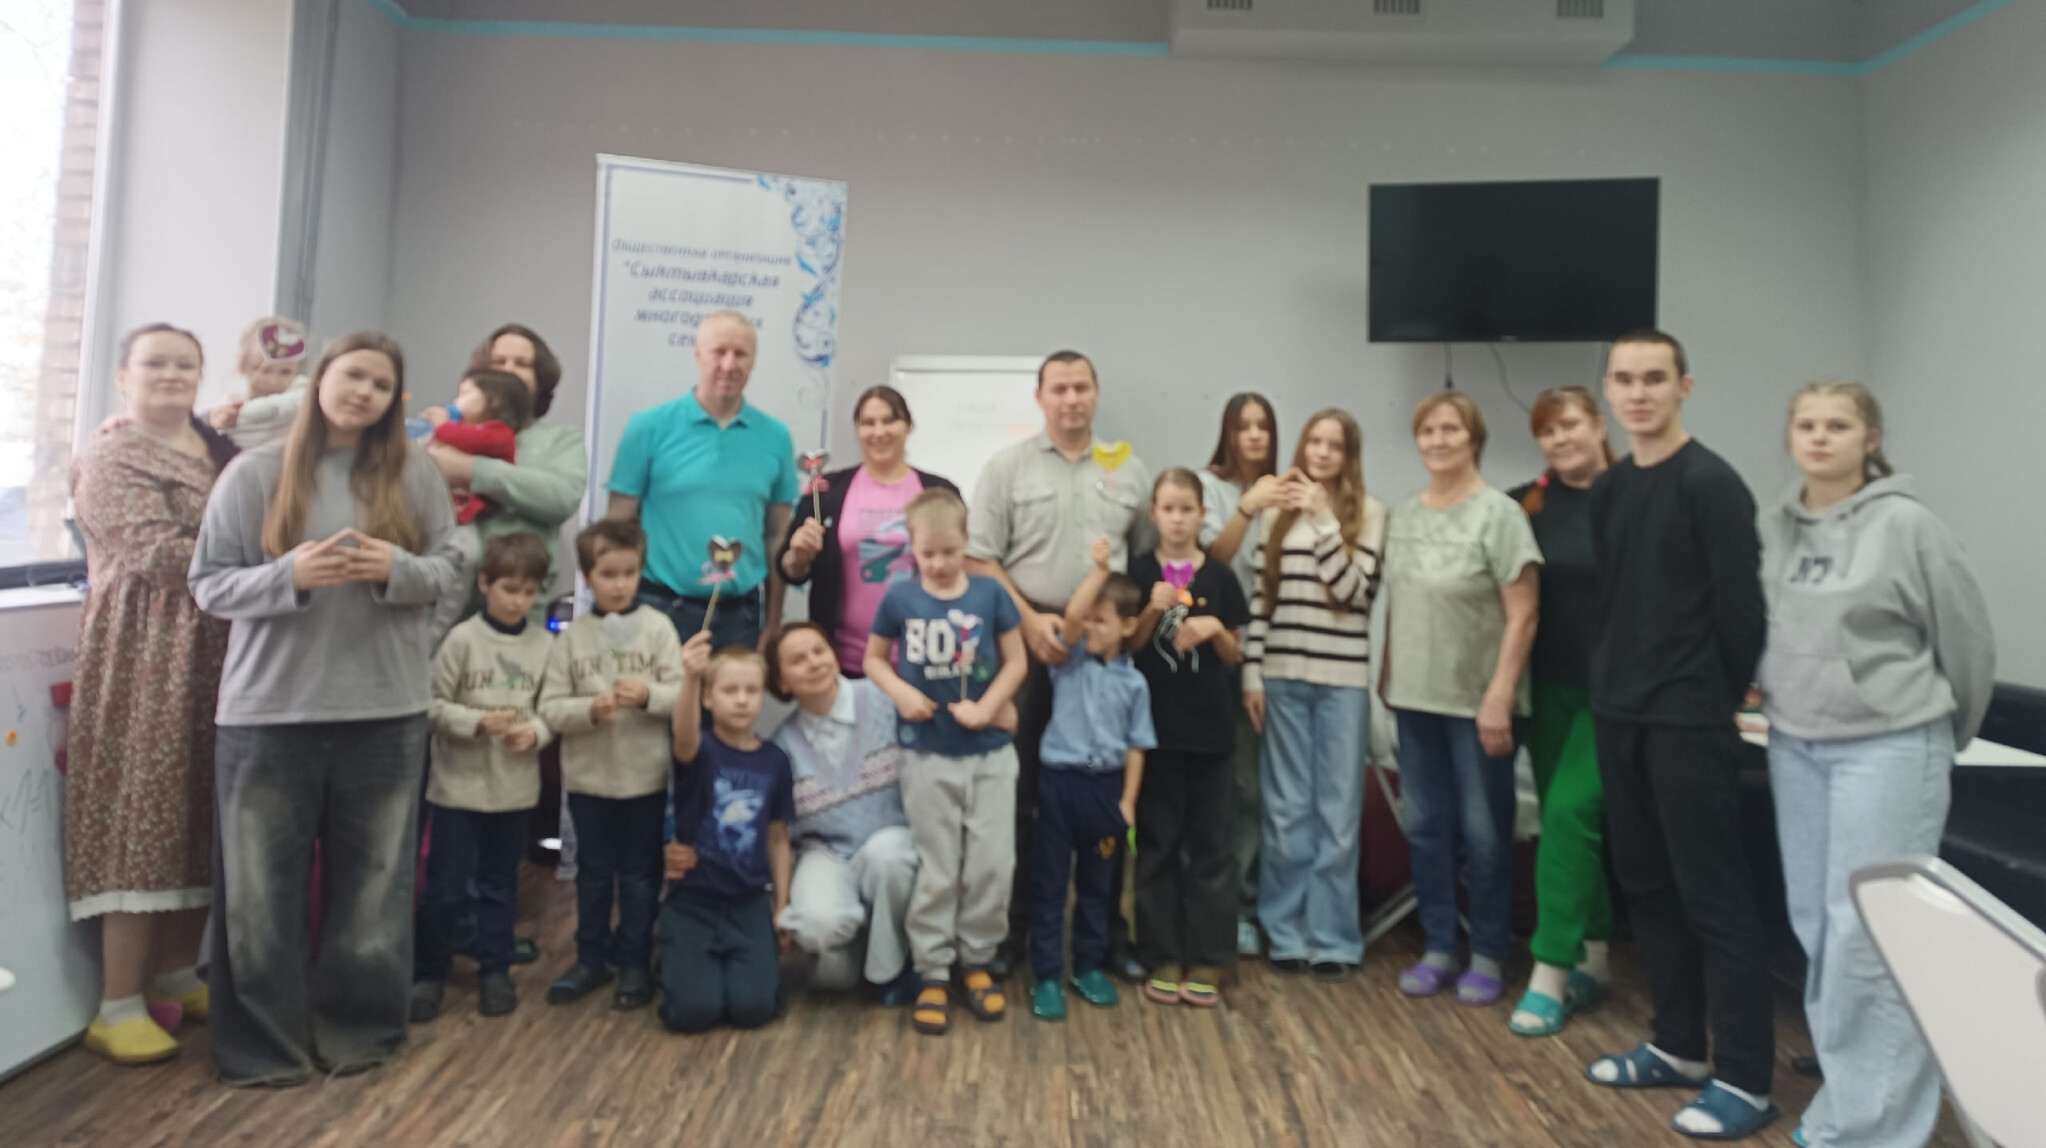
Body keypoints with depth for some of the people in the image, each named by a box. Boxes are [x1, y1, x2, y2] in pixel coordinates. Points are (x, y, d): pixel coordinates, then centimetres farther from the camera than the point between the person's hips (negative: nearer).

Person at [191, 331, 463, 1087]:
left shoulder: (413, 474, 4)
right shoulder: (253, 474, 1)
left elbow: (445, 567, 5)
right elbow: (210, 584, -1)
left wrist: (397, 569, -15)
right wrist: (290, 575, -18)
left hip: (385, 708, 1)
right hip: (269, 708, -1)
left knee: (372, 880, 10)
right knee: (264, 883, 5)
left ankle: (357, 1028, 25)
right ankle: (263, 1043, 21)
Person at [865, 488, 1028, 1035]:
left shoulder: (990, 593, -5)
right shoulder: (899, 598, -5)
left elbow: (1016, 662, 0)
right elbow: (874, 658, 6)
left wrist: (986, 707, -14)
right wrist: (901, 693, -13)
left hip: (990, 753, 1)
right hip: (928, 756, -1)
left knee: (992, 866, 5)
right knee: (936, 872, 8)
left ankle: (977, 962, 25)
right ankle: (933, 974, 21)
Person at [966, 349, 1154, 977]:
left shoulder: (1130, 470, 11)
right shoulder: (1007, 466, 3)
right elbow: (980, 558, -1)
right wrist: (1030, 619, -10)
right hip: (1027, 642, -2)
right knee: (1019, 789, 5)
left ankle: (1106, 927, 20)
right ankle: (1010, 926, 17)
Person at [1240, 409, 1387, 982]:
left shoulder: (1368, 512, 3)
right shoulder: (1275, 510, 8)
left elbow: (1355, 591, -8)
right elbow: (1259, 597, 7)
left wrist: (1324, 519, -12)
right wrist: (1251, 673, 2)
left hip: (1343, 677, -1)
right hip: (1282, 674, 1)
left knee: (1338, 812, 4)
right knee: (1286, 811, 6)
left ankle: (1333, 938, 16)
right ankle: (1286, 934, 18)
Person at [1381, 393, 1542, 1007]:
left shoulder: (1498, 513, -10)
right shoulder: (1403, 513, 8)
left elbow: (1521, 617, -12)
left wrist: (1499, 697, -16)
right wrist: (1388, 673, 10)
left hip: (1477, 699, -5)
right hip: (1416, 696, 5)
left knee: (1483, 830, 4)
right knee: (1425, 825, 11)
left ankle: (1488, 956, 20)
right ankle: (1438, 947, 26)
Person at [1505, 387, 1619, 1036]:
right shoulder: (1527, 506, 5)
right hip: (1548, 686, 5)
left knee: (1570, 811, -11)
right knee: (1571, 820, 12)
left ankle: (1551, 972, -2)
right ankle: (1591, 959, 27)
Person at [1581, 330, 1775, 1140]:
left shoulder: (1711, 484, -11)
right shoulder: (1607, 491, 12)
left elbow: (1742, 608, -12)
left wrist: (1718, 703, -3)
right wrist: (1611, 683, 9)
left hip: (1688, 722, -7)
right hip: (1617, 715, 8)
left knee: (1714, 896, -1)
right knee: (1647, 885, 14)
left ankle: (1744, 1078, 10)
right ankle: (1678, 1046, 27)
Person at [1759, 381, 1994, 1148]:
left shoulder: (1906, 524, -10)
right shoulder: (1776, 527, 5)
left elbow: (1969, 640, -1)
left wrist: (1938, 733, 9)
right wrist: (1776, 702, 11)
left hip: (1887, 748, -6)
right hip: (1794, 747, 6)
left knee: (1871, 934, -5)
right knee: (1816, 927, 12)